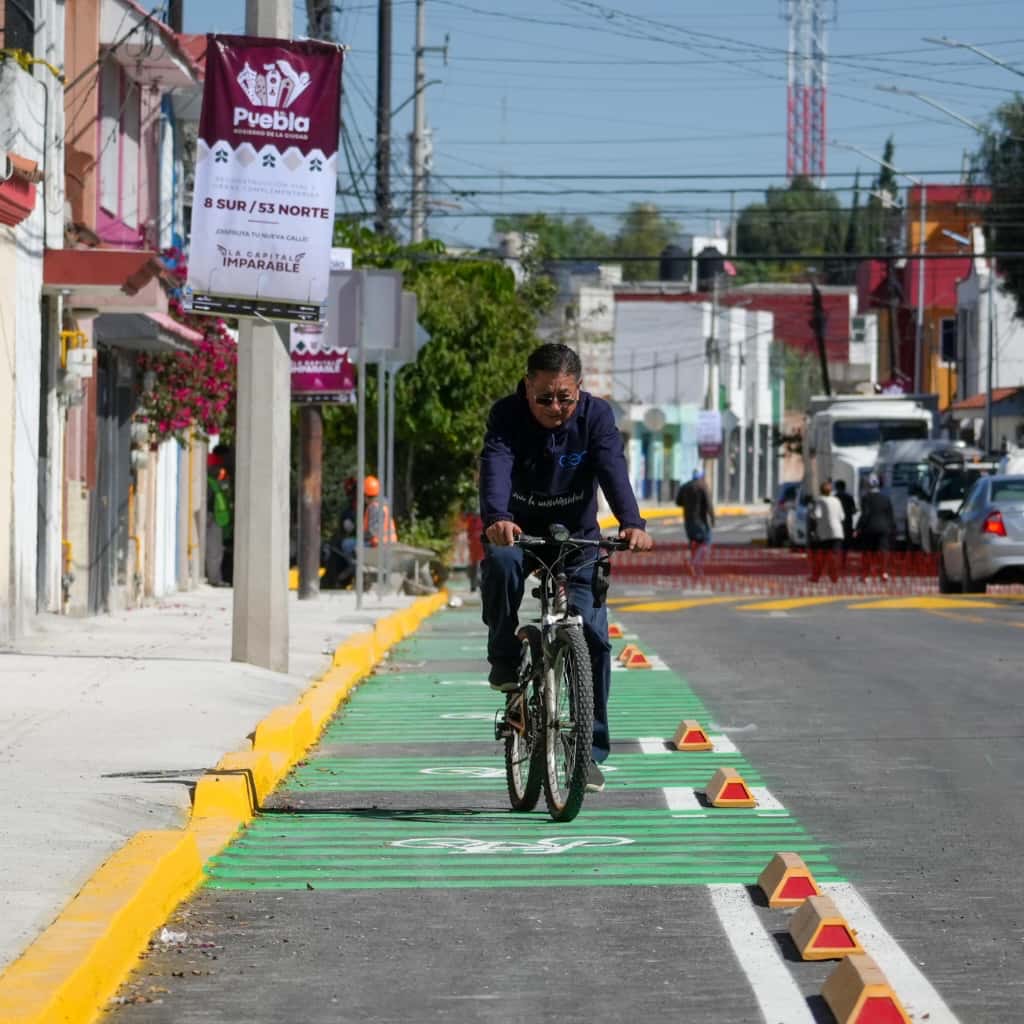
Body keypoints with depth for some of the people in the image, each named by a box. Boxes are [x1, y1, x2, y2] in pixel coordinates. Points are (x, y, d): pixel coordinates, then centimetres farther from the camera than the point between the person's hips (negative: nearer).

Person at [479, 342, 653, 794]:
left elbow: (613, 471, -30)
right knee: (500, 560, -36)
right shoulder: (506, 415, -18)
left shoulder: (596, 415, -16)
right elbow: (496, 468, -35)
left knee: (593, 638, -11)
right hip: (519, 531, -1)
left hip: (577, 537, 1)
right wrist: (496, 519, -56)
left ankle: (589, 751, -1)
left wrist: (632, 523, -49)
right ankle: (504, 661, -14)